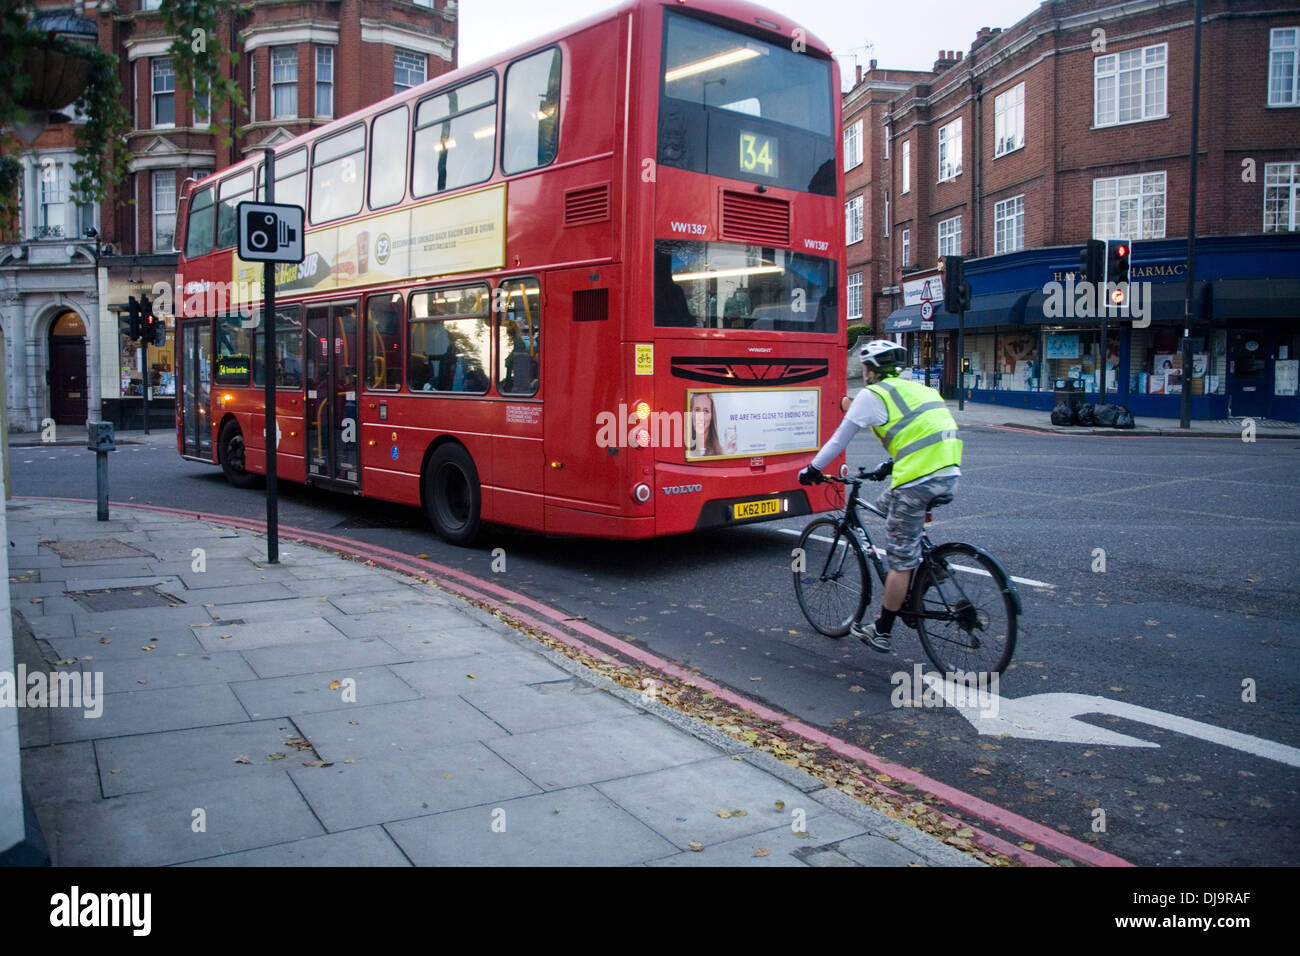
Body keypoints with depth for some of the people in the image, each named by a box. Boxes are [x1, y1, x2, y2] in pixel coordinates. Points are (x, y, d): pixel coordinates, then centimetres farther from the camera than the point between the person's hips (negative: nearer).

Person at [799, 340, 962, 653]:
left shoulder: (871, 396, 2)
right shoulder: (915, 388, 24)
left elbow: (839, 441, 5)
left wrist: (812, 470, 19)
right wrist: (890, 466, 45)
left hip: (918, 481, -8)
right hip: (949, 474, 8)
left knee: (901, 560, 1)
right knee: (886, 506, 30)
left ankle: (881, 633, 13)